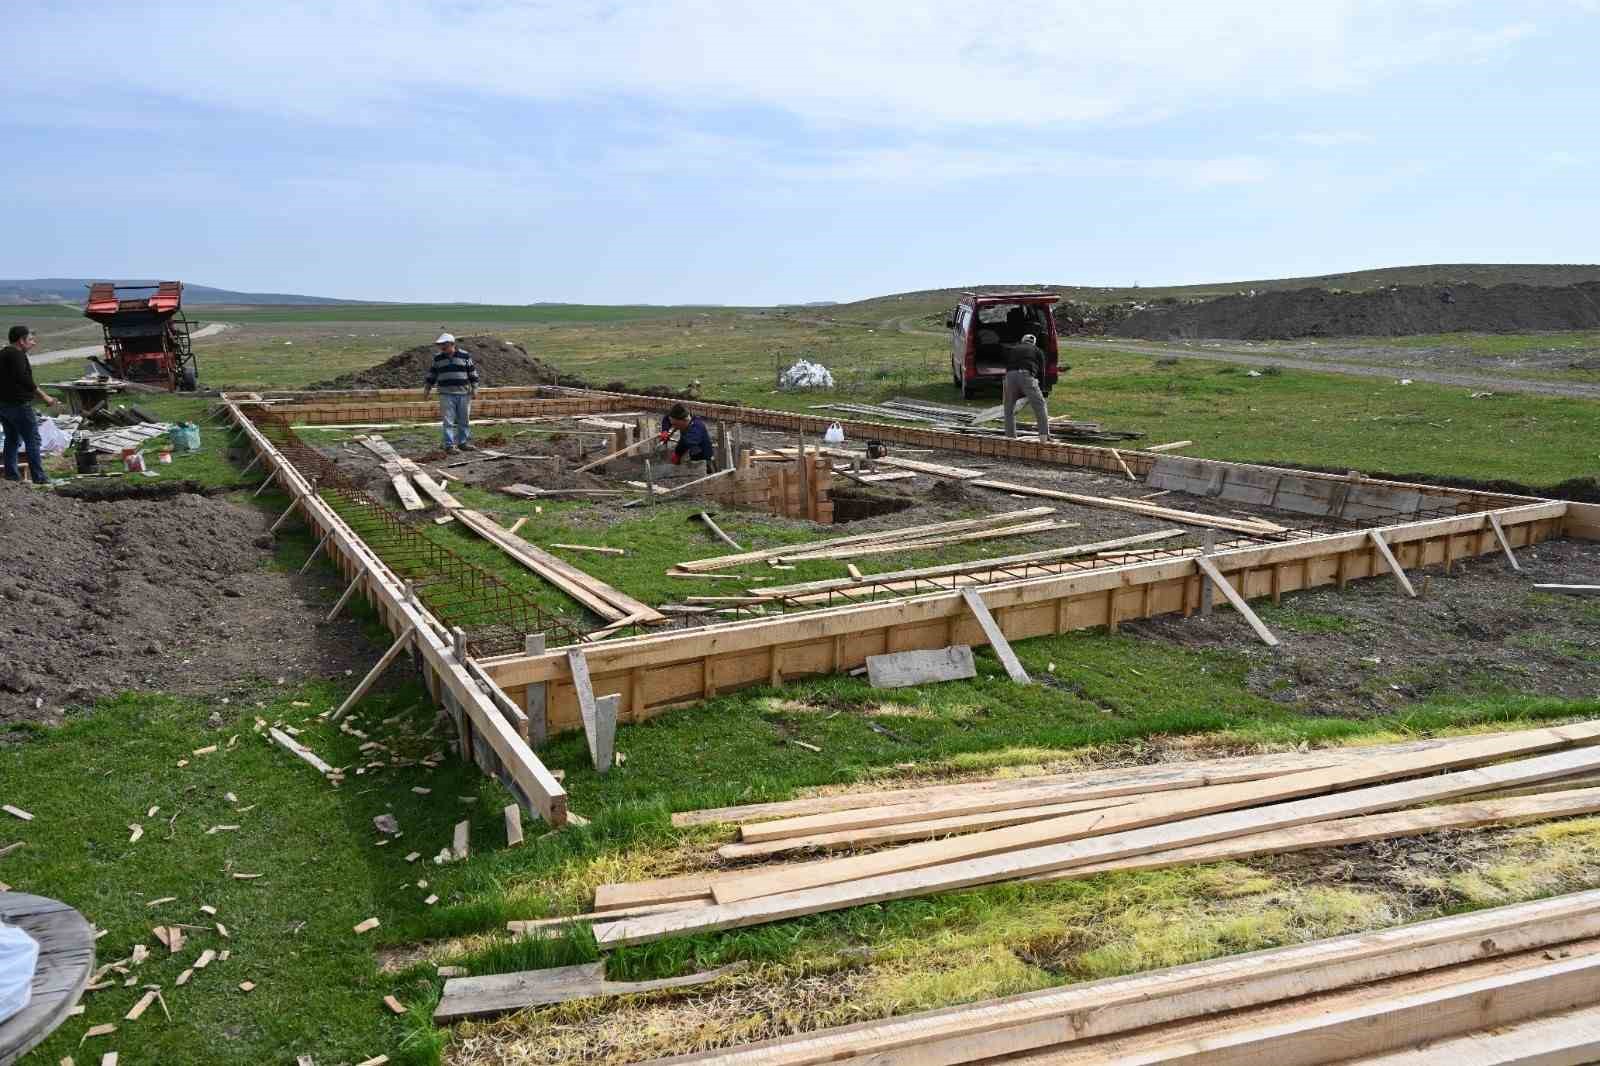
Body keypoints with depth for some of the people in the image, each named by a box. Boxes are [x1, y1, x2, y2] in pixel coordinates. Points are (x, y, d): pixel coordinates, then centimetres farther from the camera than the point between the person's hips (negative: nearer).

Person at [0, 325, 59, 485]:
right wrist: (44, 397, -21)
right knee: (32, 440, -5)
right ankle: (39, 478, -5)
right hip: (18, 404, -10)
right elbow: (24, 379, -24)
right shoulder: (17, 354, -15)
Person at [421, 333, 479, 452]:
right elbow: (432, 374, 14)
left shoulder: (465, 356, 1)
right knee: (448, 421, -4)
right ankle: (450, 445, -2)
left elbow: (473, 372, 5)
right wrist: (427, 389, 12)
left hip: (463, 393, 0)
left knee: (464, 420, 6)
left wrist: (474, 388, 0)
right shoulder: (438, 358, 6)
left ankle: (463, 443, 16)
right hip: (446, 394, 0)